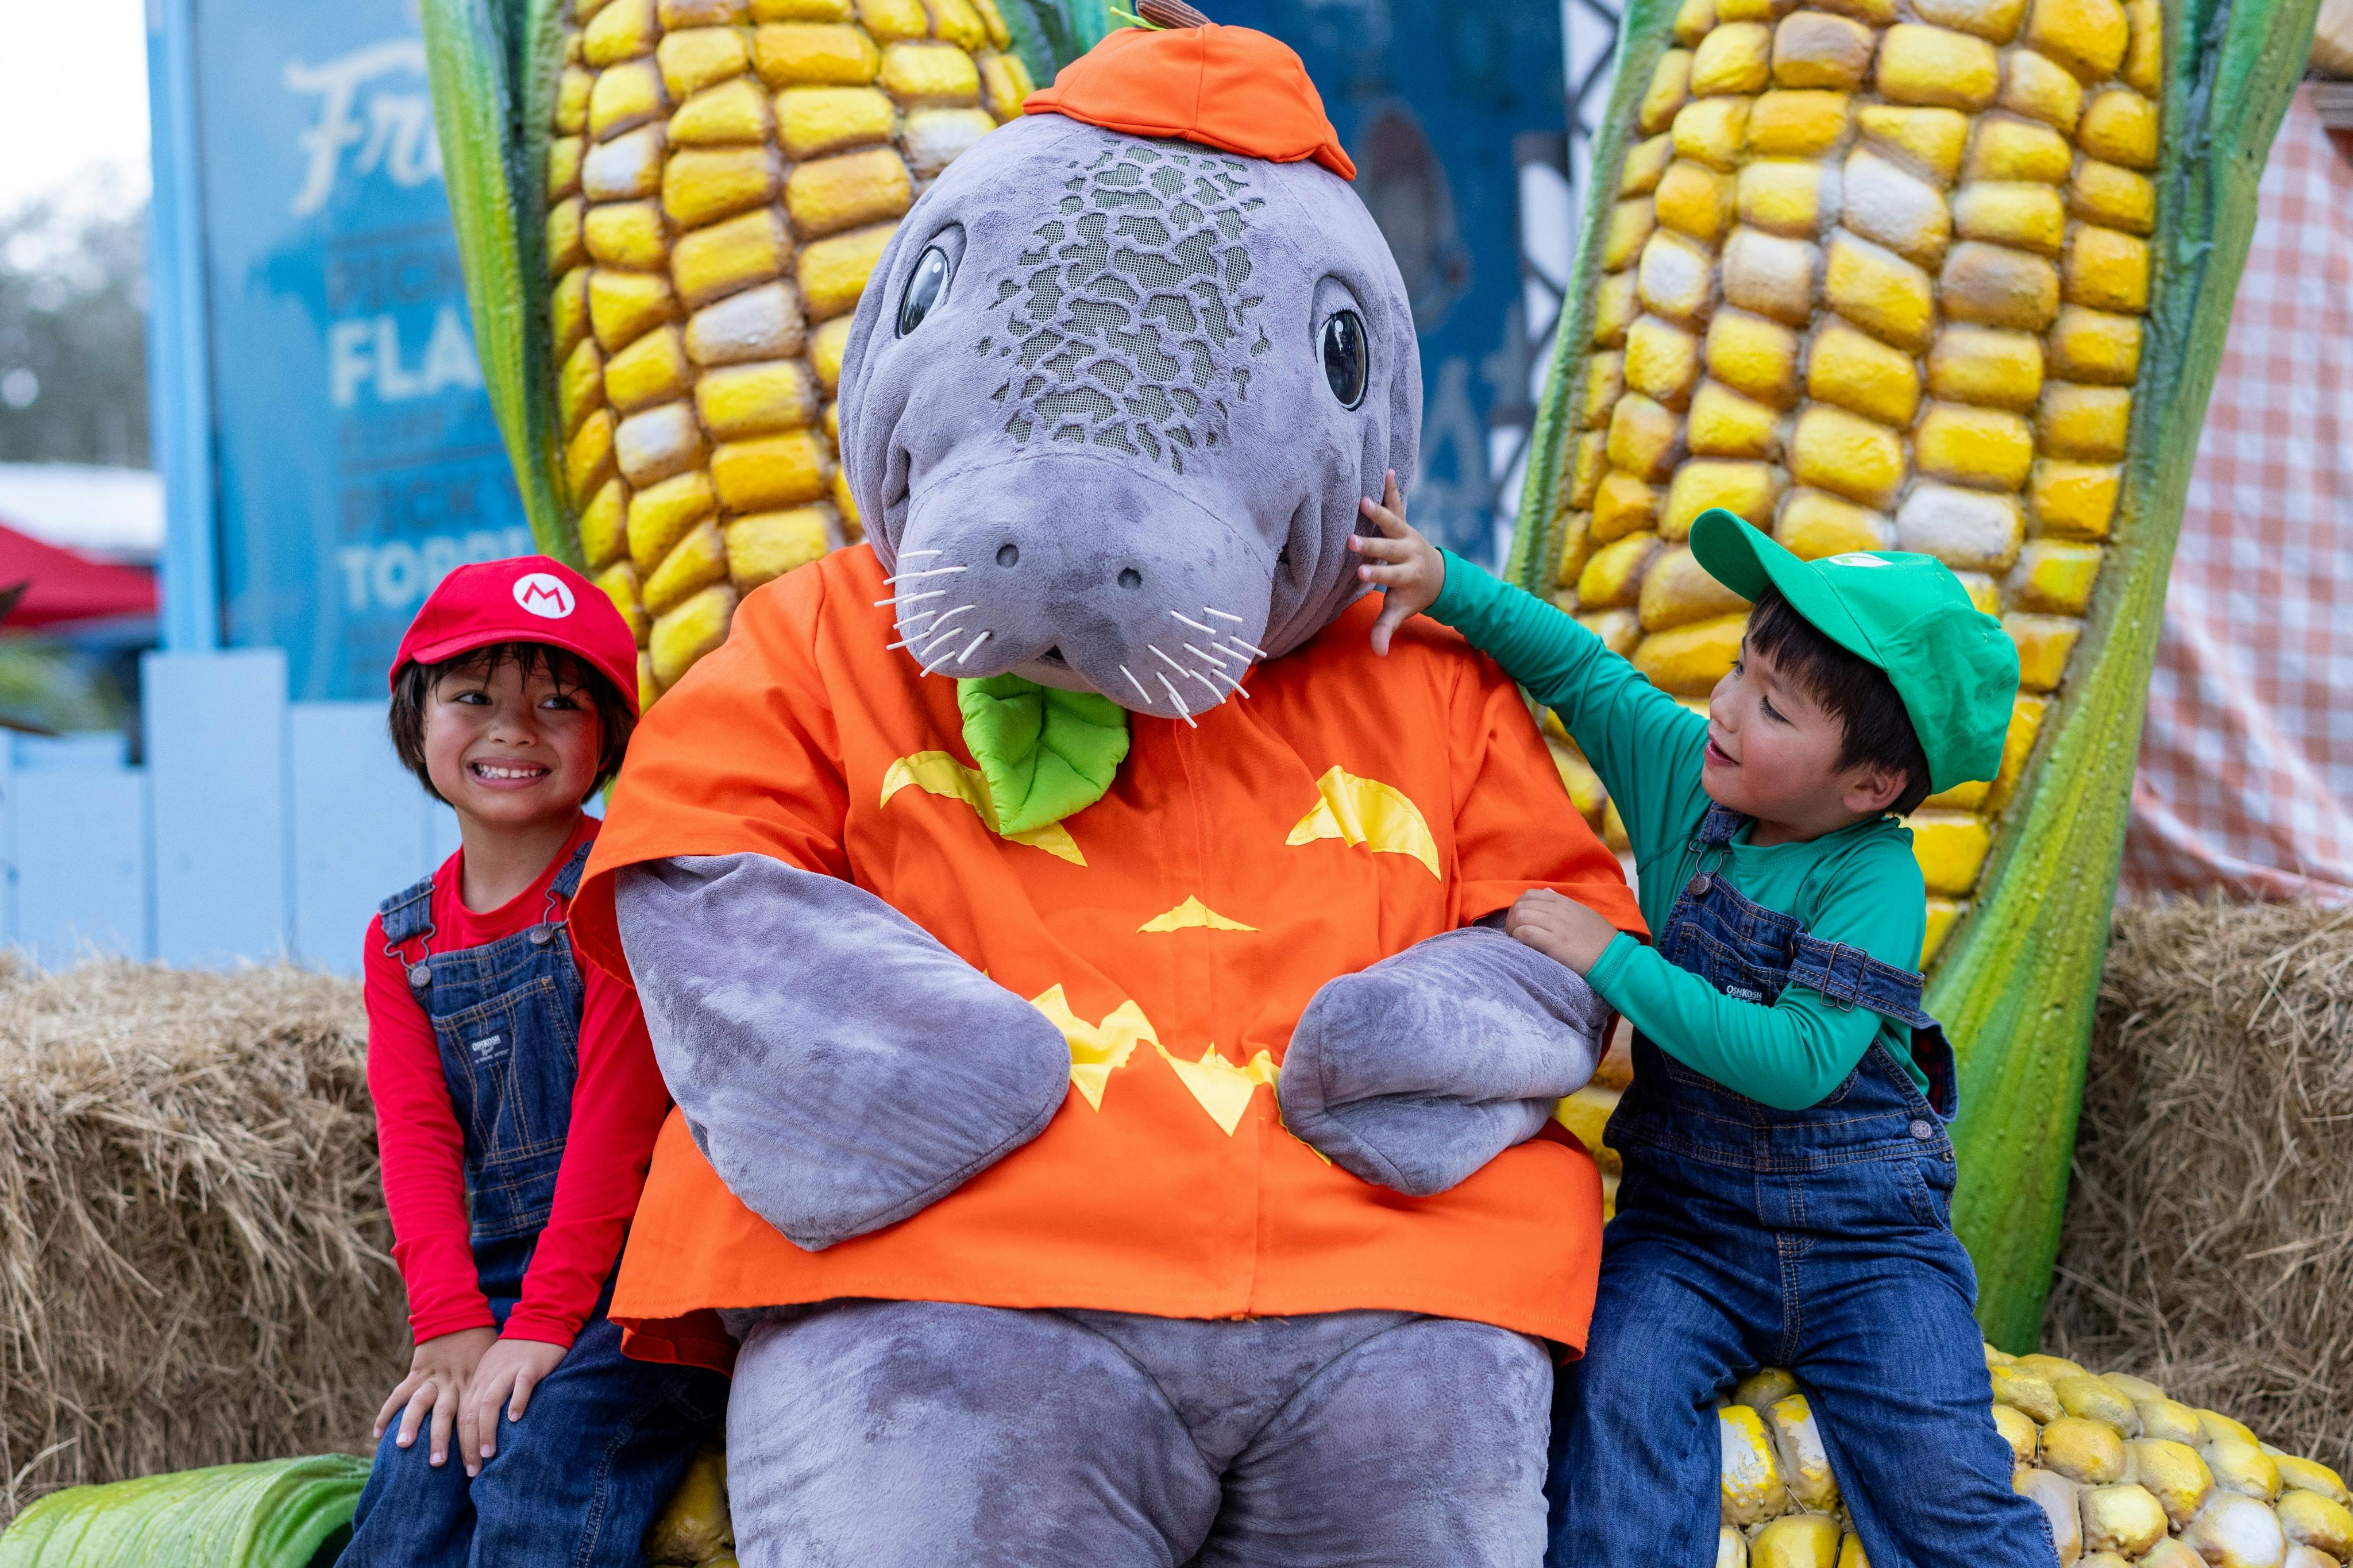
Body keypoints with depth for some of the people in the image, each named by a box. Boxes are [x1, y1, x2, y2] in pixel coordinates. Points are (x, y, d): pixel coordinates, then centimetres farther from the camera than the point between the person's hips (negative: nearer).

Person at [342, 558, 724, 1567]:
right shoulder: (402, 940, 14)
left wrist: (547, 1318, -19)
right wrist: (450, 1327, -13)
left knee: (550, 1443, -28)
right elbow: (416, 1139, 3)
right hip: (490, 1282, 5)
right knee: (414, 1474, -19)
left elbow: (617, 1102, -12)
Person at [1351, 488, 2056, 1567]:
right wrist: (1443, 580, -5)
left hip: (1862, 1235, -3)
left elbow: (1798, 1063, -26)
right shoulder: (1679, 764, -2)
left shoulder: (1874, 879, -16)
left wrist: (1613, 959, -25)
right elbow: (1572, 662, 10)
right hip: (1683, 1221, 3)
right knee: (1617, 1394, -25)